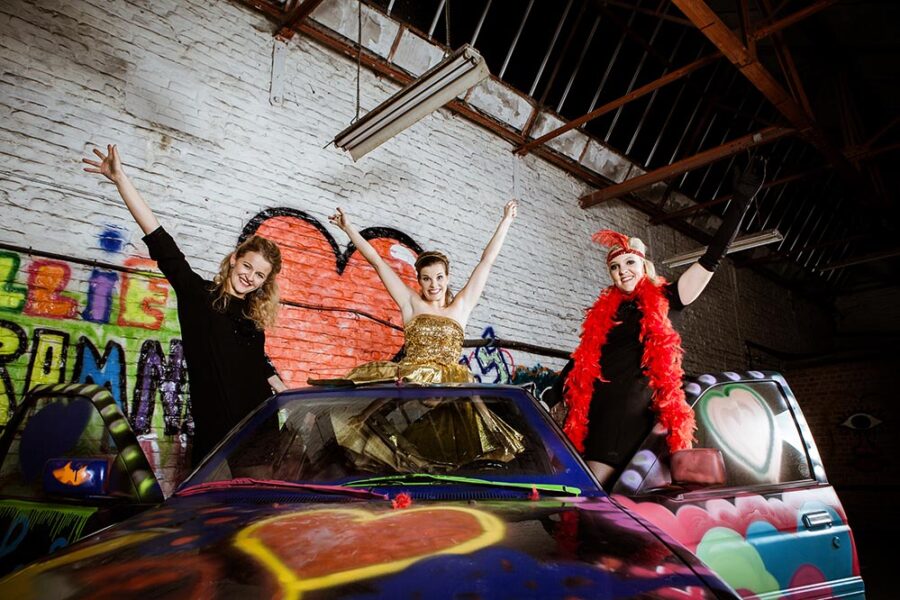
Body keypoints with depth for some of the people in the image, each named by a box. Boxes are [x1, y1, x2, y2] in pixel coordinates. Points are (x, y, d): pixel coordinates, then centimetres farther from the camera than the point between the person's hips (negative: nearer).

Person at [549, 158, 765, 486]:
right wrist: (550, 399, 18)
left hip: (631, 408, -3)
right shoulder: (603, 311, 16)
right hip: (592, 406, 3)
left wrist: (741, 198, -3)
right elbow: (581, 360, 20)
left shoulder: (661, 300, 8)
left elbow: (712, 258, 1)